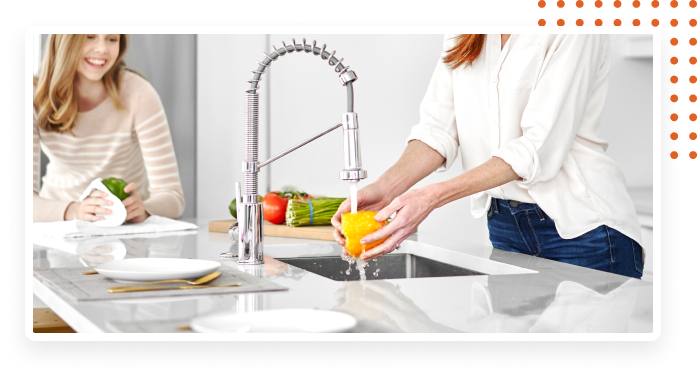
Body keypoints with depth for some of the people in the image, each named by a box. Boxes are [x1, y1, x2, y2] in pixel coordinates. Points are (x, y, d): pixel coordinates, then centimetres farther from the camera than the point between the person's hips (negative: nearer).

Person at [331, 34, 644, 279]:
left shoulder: (574, 30, -17)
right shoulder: (462, 36, 4)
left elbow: (540, 148, -24)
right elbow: (438, 126, -2)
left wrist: (432, 197, -30)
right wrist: (384, 187, -21)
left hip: (581, 227, -6)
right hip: (505, 223, 6)